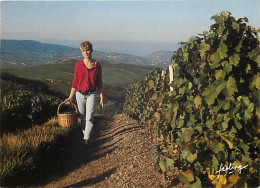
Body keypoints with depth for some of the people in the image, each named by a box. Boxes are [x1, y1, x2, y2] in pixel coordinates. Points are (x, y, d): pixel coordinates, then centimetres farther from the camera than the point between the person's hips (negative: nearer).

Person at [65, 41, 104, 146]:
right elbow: (75, 82, 5)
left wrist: (101, 98, 4)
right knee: (82, 117, 10)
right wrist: (70, 97, 4)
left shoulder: (97, 64, -2)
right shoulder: (79, 64, -1)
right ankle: (84, 134, 27)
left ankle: (86, 139, -10)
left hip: (92, 94, -1)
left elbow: (99, 82, 5)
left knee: (89, 117, -12)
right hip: (80, 94, 1)